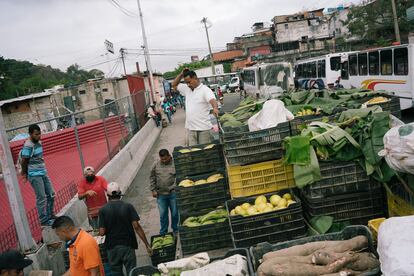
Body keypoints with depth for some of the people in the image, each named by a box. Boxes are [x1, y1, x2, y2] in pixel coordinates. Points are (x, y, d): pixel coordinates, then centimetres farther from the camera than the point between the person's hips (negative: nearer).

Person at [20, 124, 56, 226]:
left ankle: (50, 216, 27)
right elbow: (24, 161, -11)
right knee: (41, 198, -2)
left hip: (43, 173, 8)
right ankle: (43, 220, 9)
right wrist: (25, 173, 4)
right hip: (34, 175, -8)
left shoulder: (39, 142, 9)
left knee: (51, 194, 13)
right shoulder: (28, 146, -17)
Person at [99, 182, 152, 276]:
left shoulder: (103, 210, -6)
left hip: (112, 247, 1)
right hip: (128, 245, -1)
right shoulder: (128, 207, -8)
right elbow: (136, 227, -13)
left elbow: (102, 232, -10)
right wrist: (147, 245, -9)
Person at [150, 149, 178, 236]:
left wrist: (174, 188, -17)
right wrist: (153, 190, 3)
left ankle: (175, 229, 29)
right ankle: (163, 232, 23)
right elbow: (152, 178, 9)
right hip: (161, 194, 2)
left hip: (173, 193, -2)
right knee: (163, 214, 9)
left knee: (174, 213, 10)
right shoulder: (156, 165, 2)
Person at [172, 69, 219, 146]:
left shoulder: (205, 90, -8)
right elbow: (174, 85, 23)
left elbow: (212, 99, -24)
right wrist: (181, 74, 8)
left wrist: (215, 108, -46)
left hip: (203, 128, -6)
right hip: (190, 128, 6)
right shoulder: (187, 89, 13)